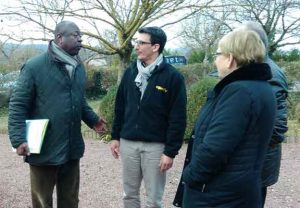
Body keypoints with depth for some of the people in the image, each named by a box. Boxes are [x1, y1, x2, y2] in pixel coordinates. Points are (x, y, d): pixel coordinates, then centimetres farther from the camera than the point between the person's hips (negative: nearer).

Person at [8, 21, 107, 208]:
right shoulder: (35, 66, -11)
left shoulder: (79, 67, 10)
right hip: (44, 149, -5)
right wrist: (19, 139, -20)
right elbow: (18, 105, -10)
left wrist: (93, 120, 10)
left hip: (72, 149, 6)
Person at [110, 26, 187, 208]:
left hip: (155, 146, -4)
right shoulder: (130, 72, 5)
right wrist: (115, 136, 9)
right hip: (128, 143, 5)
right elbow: (120, 107, 12)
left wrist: (171, 151, -13)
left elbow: (178, 118, -11)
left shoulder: (173, 76, -10)